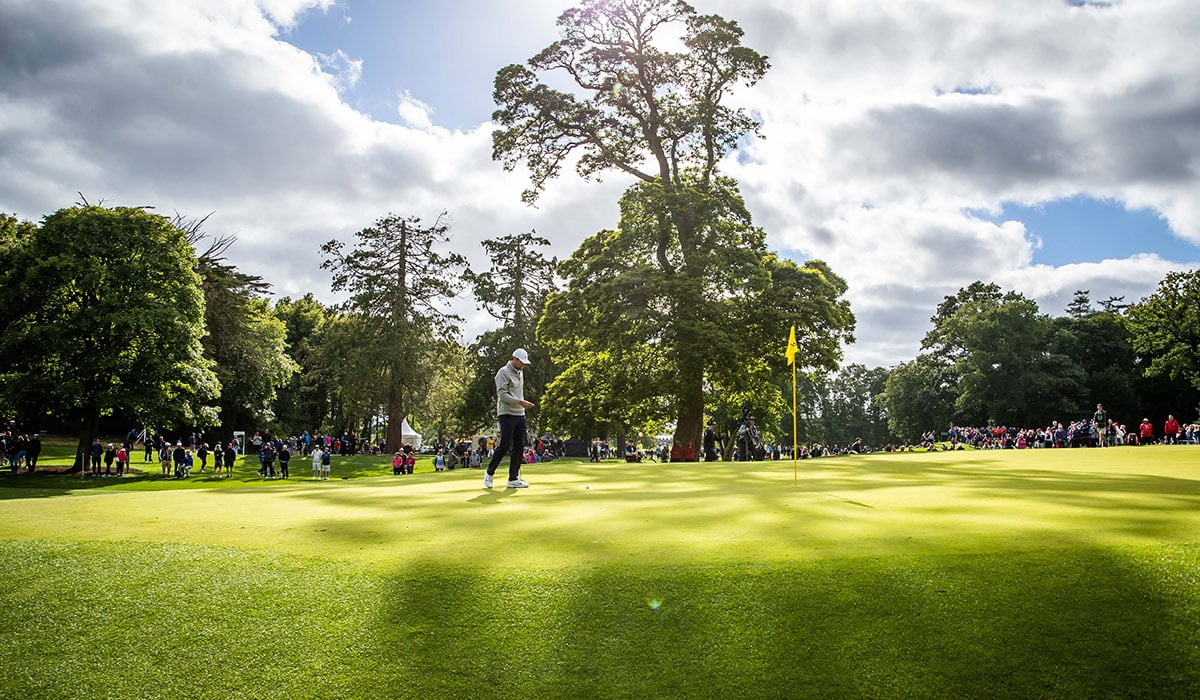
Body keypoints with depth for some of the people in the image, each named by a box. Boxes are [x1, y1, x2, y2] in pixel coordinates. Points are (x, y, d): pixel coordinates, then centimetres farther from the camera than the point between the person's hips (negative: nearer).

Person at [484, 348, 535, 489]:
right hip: (507, 414, -8)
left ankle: (513, 479, 7)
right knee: (505, 445, -8)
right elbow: (502, 394, -17)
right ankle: (489, 473, 11)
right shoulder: (503, 373, -8)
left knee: (519, 446, 3)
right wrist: (520, 402, -23)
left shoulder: (520, 373, 18)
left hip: (520, 415, 8)